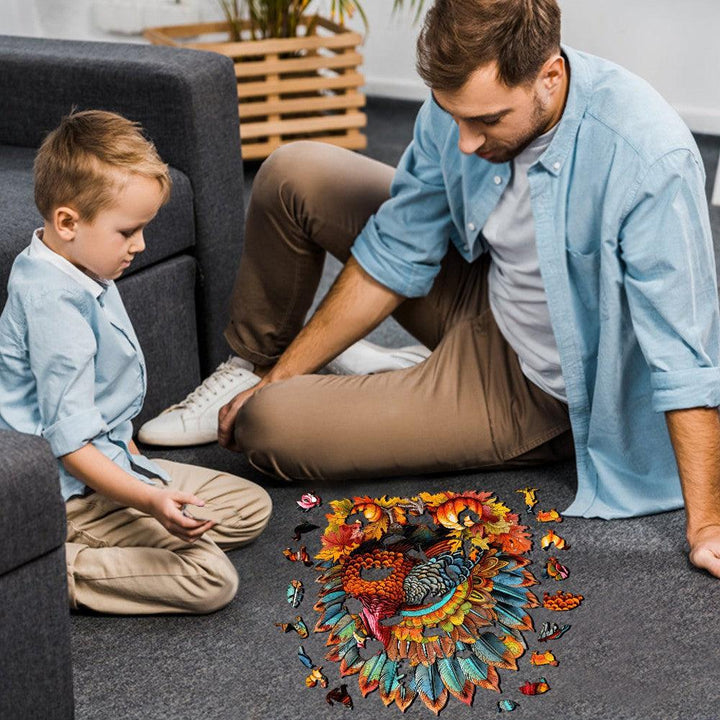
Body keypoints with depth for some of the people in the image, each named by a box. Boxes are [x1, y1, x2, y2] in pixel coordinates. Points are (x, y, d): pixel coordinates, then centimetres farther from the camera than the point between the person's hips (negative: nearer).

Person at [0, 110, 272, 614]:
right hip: (77, 492, -11)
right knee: (212, 578, -21)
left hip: (115, 461, 11)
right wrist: (149, 500, -35)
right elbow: (70, 444, -28)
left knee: (251, 507, 13)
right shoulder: (55, 304, -26)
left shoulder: (85, 276, 7)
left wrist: (134, 459, 23)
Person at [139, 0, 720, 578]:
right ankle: (252, 369, 21)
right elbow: (396, 255, -5)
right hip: (482, 289, 6)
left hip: (529, 386, -6)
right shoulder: (464, 97, -16)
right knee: (293, 175, -2)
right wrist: (279, 376, -2)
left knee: (266, 427, -16)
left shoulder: (651, 160, -35)